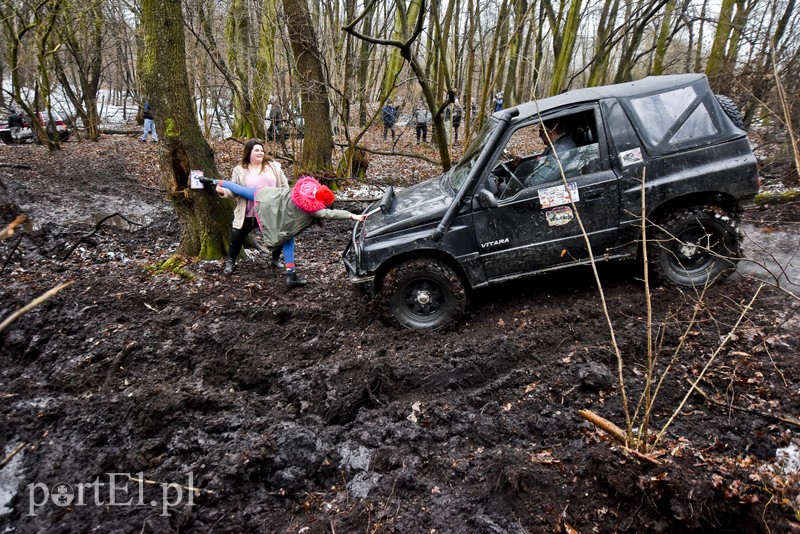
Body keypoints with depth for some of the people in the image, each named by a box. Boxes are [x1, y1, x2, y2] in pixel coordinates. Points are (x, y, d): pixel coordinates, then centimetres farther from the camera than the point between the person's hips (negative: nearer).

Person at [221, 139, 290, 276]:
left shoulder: (274, 167, 3)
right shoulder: (239, 170, 0)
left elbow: (284, 186, 7)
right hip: (248, 214, -1)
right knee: (236, 238, 4)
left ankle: (276, 260, 34)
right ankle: (230, 262, 25)